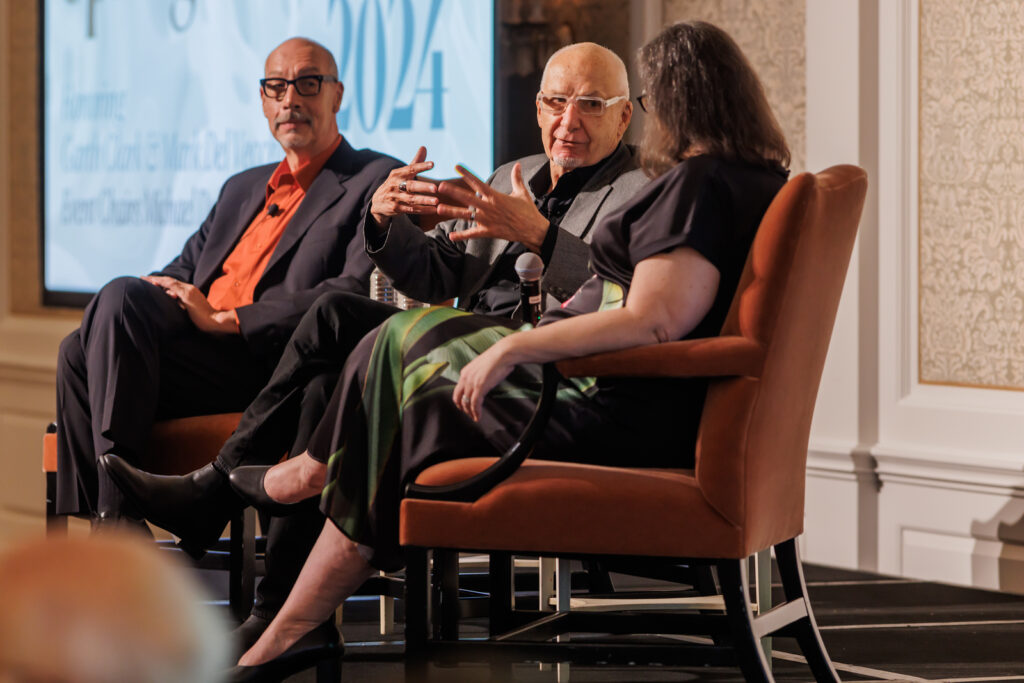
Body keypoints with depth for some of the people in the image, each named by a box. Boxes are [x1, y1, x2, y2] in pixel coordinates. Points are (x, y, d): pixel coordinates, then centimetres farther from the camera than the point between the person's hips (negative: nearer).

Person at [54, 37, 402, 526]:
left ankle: (115, 514, -28)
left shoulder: (376, 181, 4)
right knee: (79, 350, -20)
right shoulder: (243, 188, 30)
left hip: (265, 365, -7)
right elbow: (185, 270, 26)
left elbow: (357, 295, -11)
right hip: (197, 352, 7)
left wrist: (225, 319, -14)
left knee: (122, 297, -26)